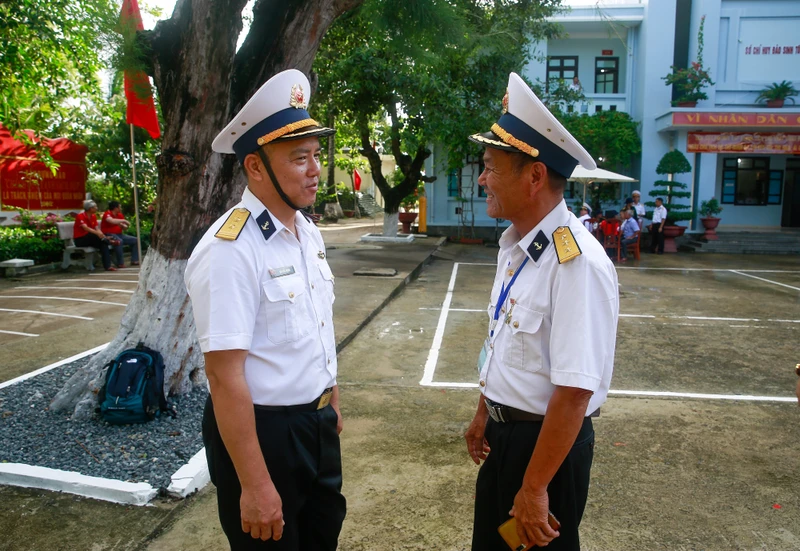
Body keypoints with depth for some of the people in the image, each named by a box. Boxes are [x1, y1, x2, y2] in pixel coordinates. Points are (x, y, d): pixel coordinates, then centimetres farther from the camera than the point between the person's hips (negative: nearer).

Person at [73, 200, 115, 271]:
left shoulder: (93, 216, 7)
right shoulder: (80, 216, -14)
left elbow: (97, 229, -1)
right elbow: (86, 228, -31)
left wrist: (103, 236, -20)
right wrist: (97, 233, -48)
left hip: (90, 239, 6)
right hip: (79, 239, -6)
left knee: (103, 242, -22)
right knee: (94, 236, -32)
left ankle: (107, 266, -29)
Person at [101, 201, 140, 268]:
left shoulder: (120, 215, 13)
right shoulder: (107, 214, -10)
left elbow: (125, 227, 14)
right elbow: (112, 221, -34)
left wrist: (124, 226, -10)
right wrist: (124, 220, -25)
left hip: (119, 234, 9)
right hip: (109, 234, -9)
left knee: (135, 240, 1)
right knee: (119, 241, -38)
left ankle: (134, 260, -3)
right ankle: (120, 263, -34)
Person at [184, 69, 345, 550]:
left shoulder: (310, 233, 3)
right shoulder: (230, 251, -23)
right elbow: (225, 376, -24)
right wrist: (254, 485, -21)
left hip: (318, 424, 8)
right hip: (262, 432, -8)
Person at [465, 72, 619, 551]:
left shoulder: (577, 263, -28)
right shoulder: (514, 246, 0)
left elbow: (574, 392, -27)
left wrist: (535, 488, -20)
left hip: (549, 444, -8)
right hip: (505, 433, 8)